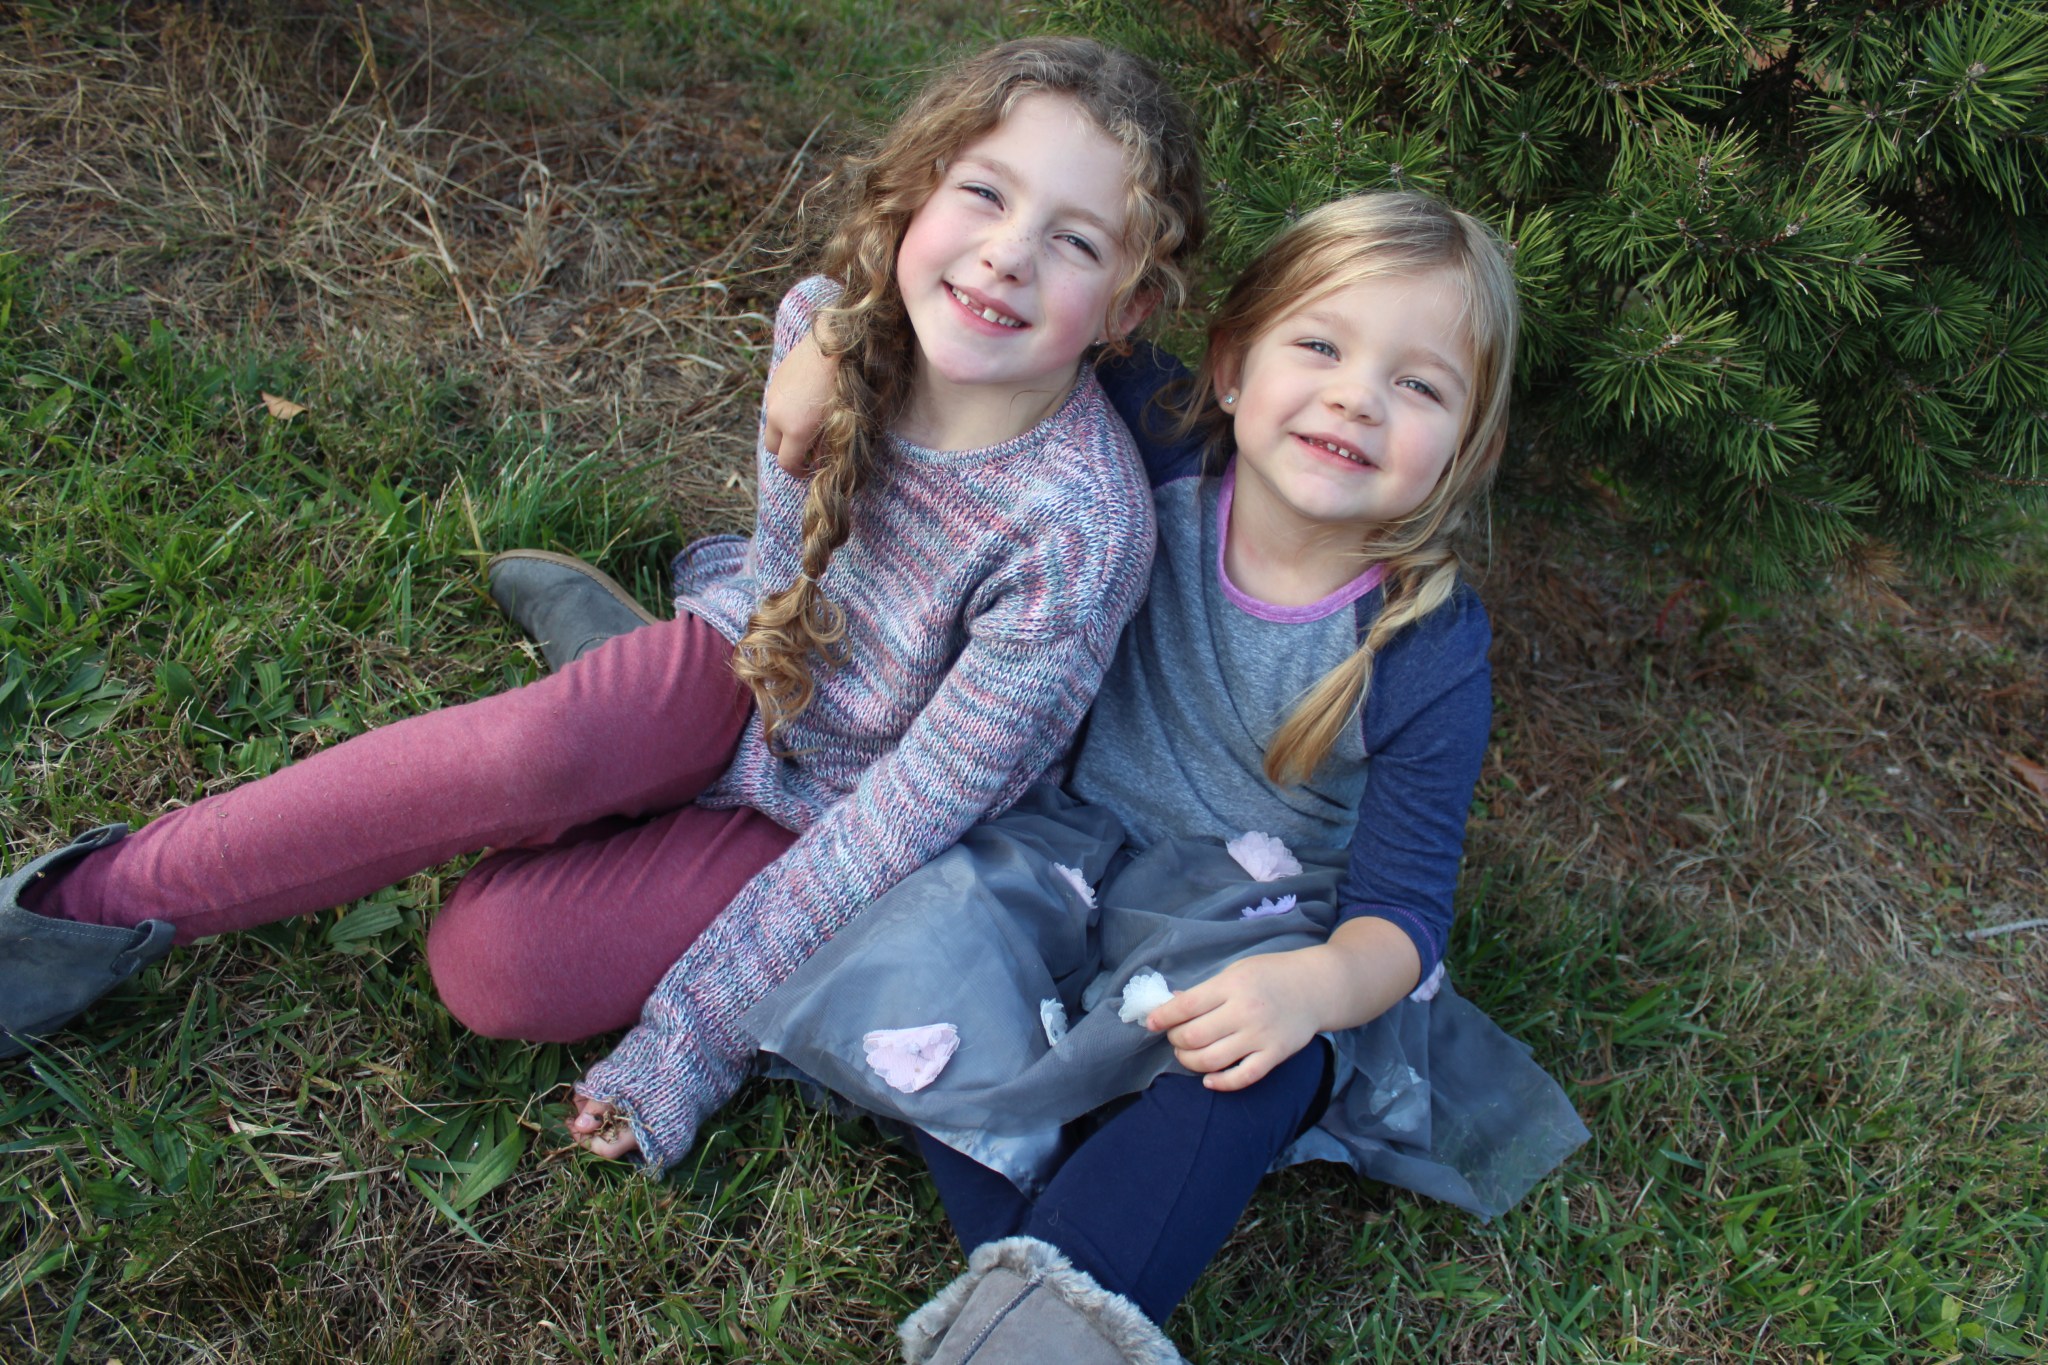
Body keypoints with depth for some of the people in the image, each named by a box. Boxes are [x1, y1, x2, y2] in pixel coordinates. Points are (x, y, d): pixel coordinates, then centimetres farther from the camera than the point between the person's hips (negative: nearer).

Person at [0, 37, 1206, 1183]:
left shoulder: (1077, 539, -32)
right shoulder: (826, 322, -17)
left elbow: (902, 824, -26)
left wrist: (696, 1039, -22)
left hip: (823, 815, -3)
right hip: (750, 659, 4)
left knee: (496, 964, -22)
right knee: (524, 756, -30)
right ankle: (118, 894, -13)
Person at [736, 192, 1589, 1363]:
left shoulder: (1431, 653, -17)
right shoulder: (1162, 454, -12)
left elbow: (1403, 907, -17)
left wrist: (1320, 982, -40)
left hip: (1266, 914, -2)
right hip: (1086, 846, 3)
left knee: (1266, 1050, -35)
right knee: (929, 950, -26)